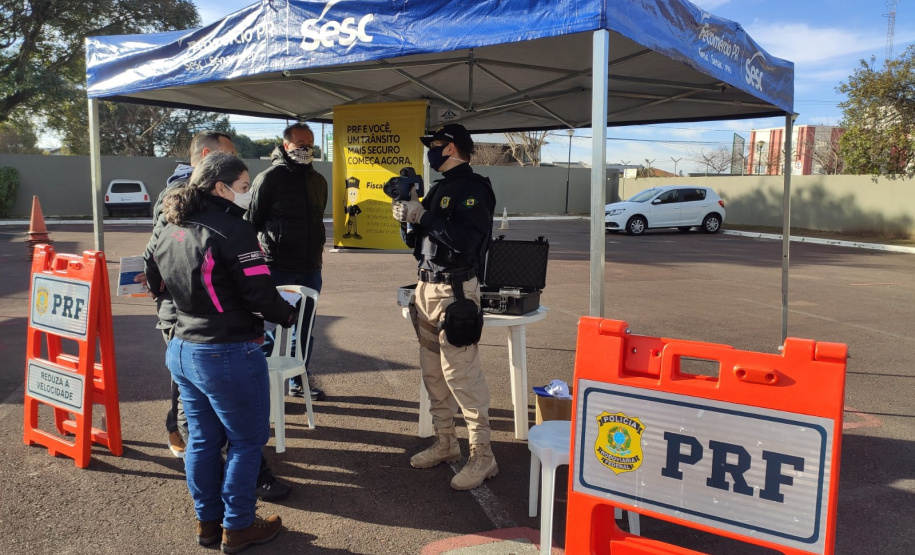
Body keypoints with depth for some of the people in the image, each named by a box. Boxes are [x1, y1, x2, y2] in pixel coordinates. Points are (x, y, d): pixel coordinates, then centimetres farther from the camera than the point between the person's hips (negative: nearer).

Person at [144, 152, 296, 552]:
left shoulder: (167, 230, 6)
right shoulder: (233, 231, -19)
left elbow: (153, 282, 18)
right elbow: (261, 295, -18)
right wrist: (290, 315, -1)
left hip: (181, 350, 8)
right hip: (228, 355, -8)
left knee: (202, 438, 19)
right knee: (246, 441, 9)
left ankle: (207, 521, 33)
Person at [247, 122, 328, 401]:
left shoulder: (318, 180, 12)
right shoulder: (269, 178, -8)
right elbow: (252, 221, -7)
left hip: (310, 269, 6)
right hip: (277, 268, -6)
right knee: (270, 326, 1)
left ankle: (299, 380, 28)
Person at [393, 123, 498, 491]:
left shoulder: (473, 189, -10)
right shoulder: (439, 189, 17)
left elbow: (465, 240, -25)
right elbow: (416, 240, 19)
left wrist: (422, 215, -19)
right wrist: (406, 218, -1)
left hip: (455, 290, -9)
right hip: (427, 286, 9)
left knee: (460, 373, -8)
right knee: (432, 370, 13)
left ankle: (482, 456, 1)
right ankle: (445, 443, 26)